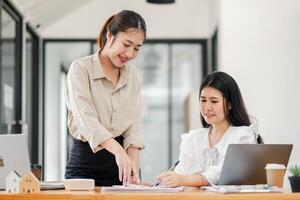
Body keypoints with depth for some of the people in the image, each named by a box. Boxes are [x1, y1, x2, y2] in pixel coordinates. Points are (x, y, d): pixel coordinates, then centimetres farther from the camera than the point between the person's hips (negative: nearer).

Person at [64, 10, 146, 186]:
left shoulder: (134, 76, 8)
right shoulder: (81, 69, -7)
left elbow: (133, 129, 3)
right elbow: (87, 120, -21)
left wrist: (134, 170, -13)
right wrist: (119, 151, -36)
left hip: (120, 163, 4)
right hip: (85, 165, -4)